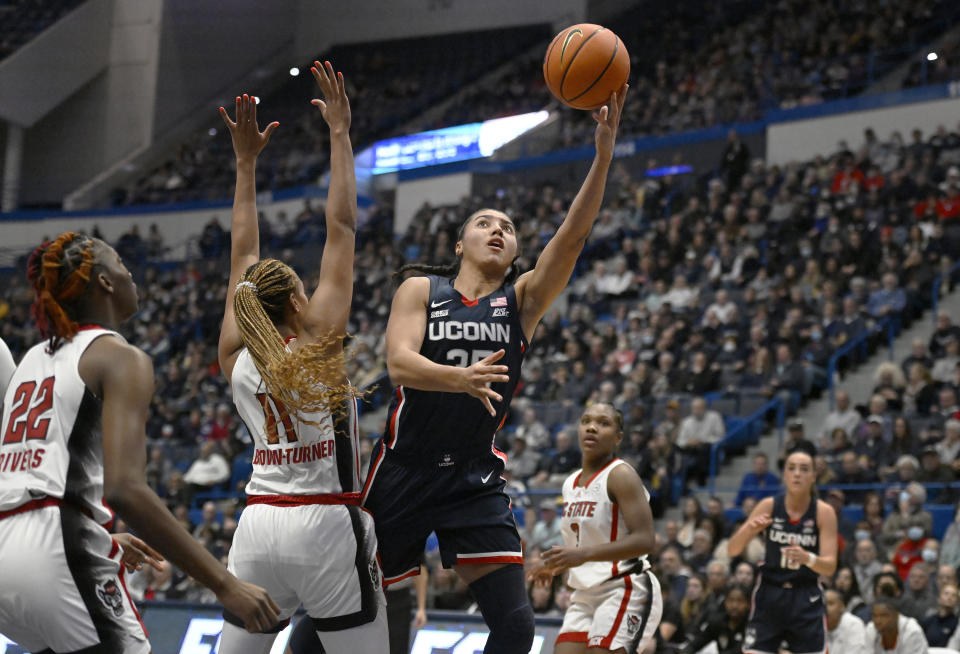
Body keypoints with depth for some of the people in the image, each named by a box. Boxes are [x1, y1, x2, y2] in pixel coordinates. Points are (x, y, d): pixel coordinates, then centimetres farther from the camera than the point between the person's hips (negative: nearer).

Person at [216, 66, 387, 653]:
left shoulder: (236, 357, 8)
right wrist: (340, 133, 4)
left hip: (259, 524, 5)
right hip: (327, 523, -5)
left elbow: (243, 257, 18)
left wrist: (246, 163, 23)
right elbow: (342, 226, -2)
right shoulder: (319, 338, -4)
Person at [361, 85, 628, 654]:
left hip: (476, 479, 2)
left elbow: (573, 236, -10)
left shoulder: (522, 299, 5)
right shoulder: (422, 291, 1)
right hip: (405, 472, -2)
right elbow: (400, 363, -16)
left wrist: (605, 154, -24)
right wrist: (461, 378, -37)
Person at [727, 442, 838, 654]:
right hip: (769, 596, 0)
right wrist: (749, 528, -26)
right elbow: (732, 550, -5)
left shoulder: (824, 512, -7)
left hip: (806, 600, 0)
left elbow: (830, 567, -14)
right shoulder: (769, 506, -5)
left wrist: (807, 558, -36)